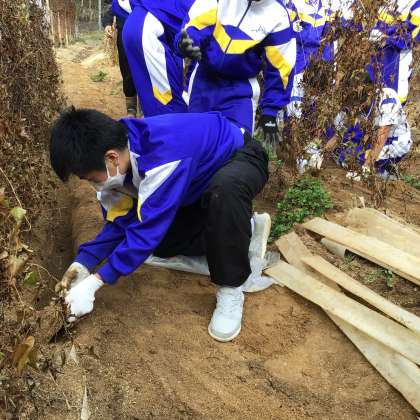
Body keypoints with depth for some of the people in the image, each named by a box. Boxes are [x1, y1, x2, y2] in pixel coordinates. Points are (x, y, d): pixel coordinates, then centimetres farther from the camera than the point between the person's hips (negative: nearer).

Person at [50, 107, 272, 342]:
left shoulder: (164, 156, -41)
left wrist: (93, 284, -34)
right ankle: (245, 229, 13)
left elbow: (148, 229, -39)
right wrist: (84, 263, -16)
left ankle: (231, 289, -22)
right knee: (162, 245, -2)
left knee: (224, 189, -43)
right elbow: (119, 222, -5)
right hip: (203, 183, 8)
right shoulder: (120, 163, -15)